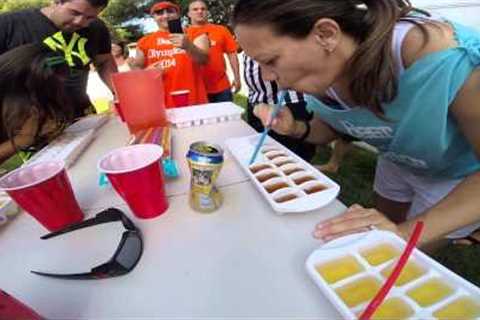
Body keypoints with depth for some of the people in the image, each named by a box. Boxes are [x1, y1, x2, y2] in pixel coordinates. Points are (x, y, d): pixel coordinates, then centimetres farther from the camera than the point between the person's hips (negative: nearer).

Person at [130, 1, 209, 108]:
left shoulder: (195, 34, 6)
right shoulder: (145, 41, 12)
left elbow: (203, 59, -9)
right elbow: (136, 68, 18)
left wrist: (188, 46, -28)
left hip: (193, 101, -1)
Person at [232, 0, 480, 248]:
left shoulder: (442, 57, -41)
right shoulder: (319, 73, -22)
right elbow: (332, 128, -2)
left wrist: (408, 232, -43)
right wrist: (295, 129, -21)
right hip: (398, 162, 5)